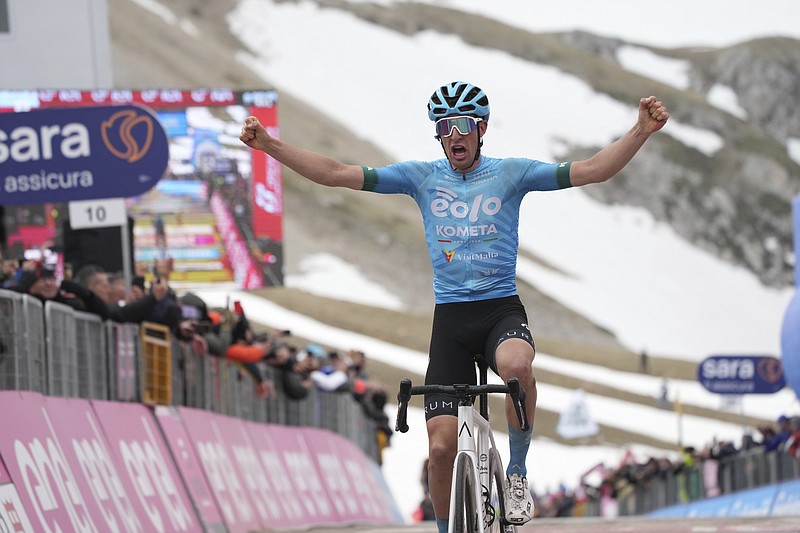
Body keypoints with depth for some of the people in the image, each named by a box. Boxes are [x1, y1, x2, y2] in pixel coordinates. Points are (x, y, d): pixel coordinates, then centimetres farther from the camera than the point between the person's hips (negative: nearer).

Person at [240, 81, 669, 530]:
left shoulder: (511, 173, 2)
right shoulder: (422, 177, 5)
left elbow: (591, 171, -7)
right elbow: (337, 174, 2)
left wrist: (642, 132, -20)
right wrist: (270, 145, -7)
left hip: (502, 309, -2)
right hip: (450, 317, 2)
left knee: (517, 365, -37)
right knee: (442, 447, -7)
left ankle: (518, 471, -13)